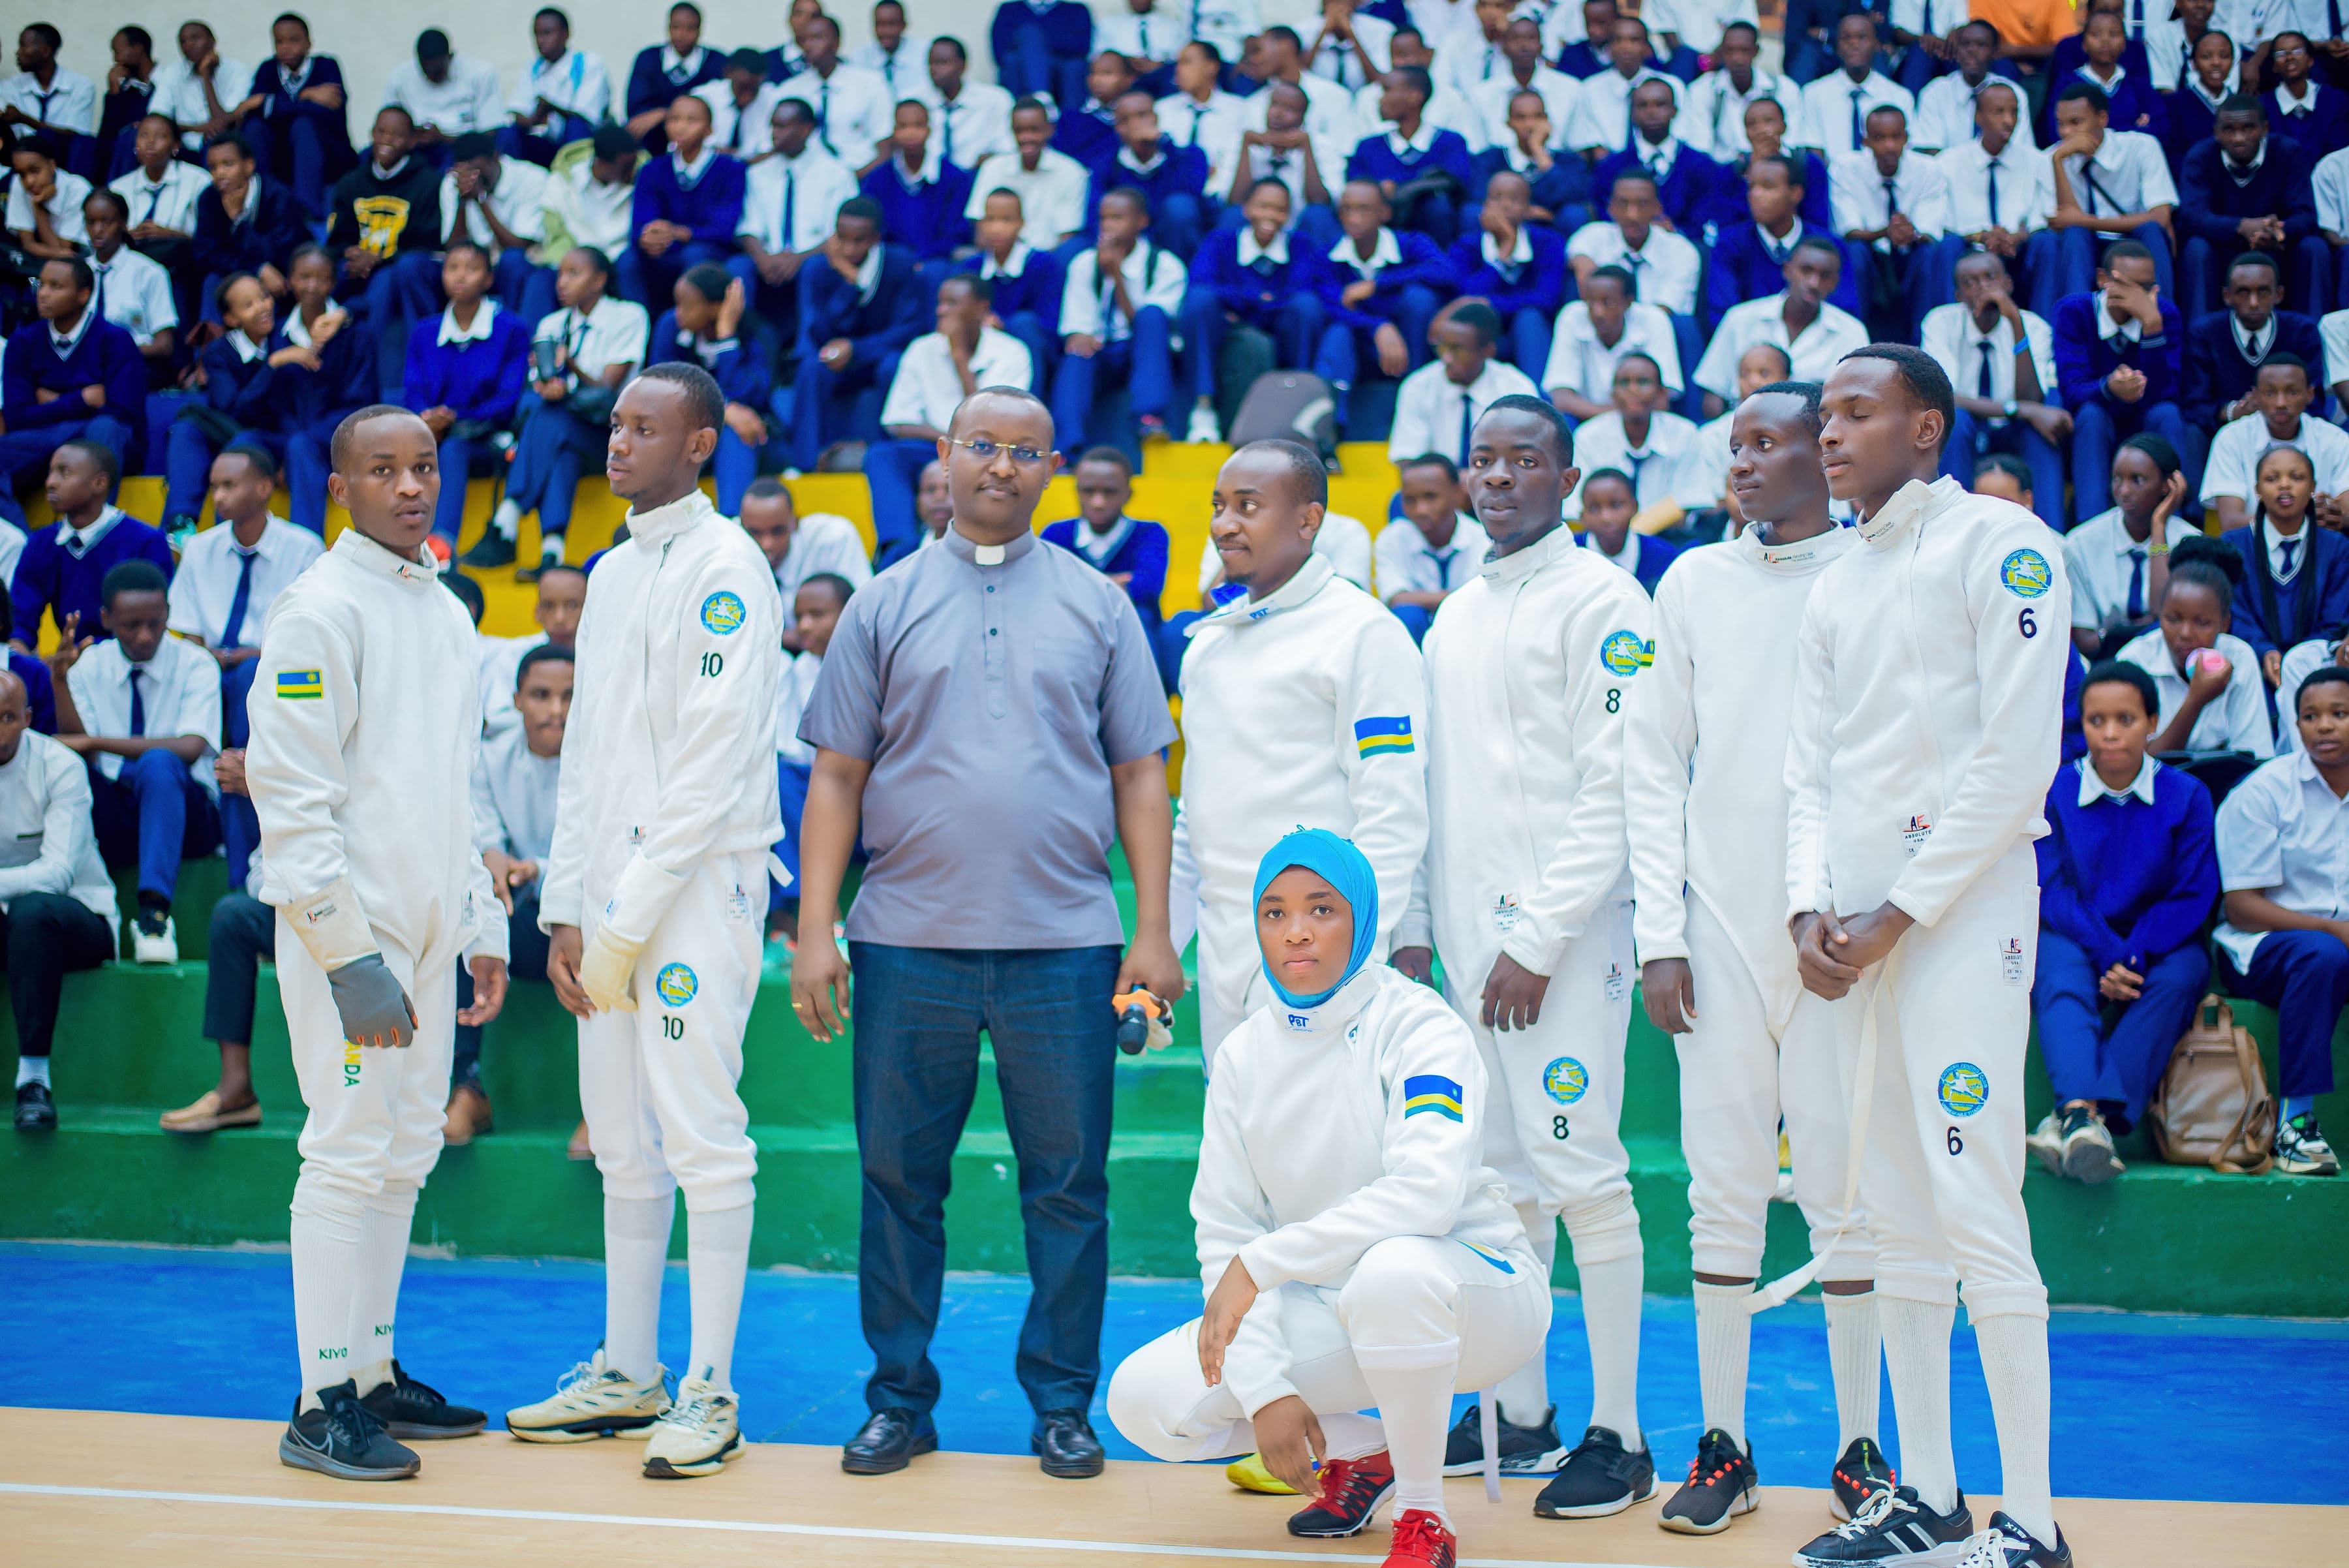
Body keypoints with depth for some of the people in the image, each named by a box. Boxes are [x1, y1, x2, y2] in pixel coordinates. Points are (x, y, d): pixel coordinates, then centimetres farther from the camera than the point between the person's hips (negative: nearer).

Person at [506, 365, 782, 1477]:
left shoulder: (725, 568, -8)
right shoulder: (612, 572, 18)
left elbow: (716, 761, -14)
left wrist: (629, 917, -14)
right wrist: (566, 908, 10)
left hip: (698, 885, -8)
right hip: (613, 887, 8)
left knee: (701, 1135, -6)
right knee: (623, 1142, 11)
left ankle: (709, 1392, 1)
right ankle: (627, 1374, 20)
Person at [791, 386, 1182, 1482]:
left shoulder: (1097, 606, 9)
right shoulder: (884, 606, 9)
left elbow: (1140, 776, 7)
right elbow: (837, 777, 7)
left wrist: (1154, 932, -1)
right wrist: (815, 931, -1)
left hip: (1065, 942, 0)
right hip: (909, 937, 1)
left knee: (1067, 1184, 3)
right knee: (898, 1179, 6)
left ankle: (1063, 1403, 15)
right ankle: (899, 1400, 18)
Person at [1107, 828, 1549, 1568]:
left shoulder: (1420, 1029, -15)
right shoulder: (1243, 1056, 1)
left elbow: (1426, 1195, -32)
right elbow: (1226, 1234, 0)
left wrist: (1262, 1263, -30)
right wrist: (1266, 1390, -13)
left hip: (1471, 1291, -5)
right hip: (1327, 1313, 6)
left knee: (1392, 1270, -41)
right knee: (1145, 1398, -12)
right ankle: (1360, 1453, 12)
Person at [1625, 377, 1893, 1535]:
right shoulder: (1696, 584, 11)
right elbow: (1654, 766, 10)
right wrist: (1660, 935, 3)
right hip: (1720, 927, 3)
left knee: (1843, 1188, 0)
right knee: (1723, 1188, 4)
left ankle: (1861, 1448, 10)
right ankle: (1723, 1447, 12)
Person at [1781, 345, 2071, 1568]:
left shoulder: (2001, 545, -3)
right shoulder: (1836, 587, 19)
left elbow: (2019, 758, -11)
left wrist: (1897, 917, -12)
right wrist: (1810, 910, -1)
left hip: (1962, 908, -7)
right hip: (1857, 928, 7)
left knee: (1977, 1210, -11)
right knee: (1894, 1219, 9)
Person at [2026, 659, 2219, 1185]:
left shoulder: (2186, 796, -1)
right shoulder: (2054, 791, -1)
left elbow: (2194, 895, -6)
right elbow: (2052, 891, -7)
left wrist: (2134, 958, -22)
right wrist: (2108, 955, -23)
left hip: (2158, 944, 0)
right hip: (2075, 939, 0)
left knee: (2180, 977, -33)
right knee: (2060, 980, -34)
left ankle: (2072, 1121, -46)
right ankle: (2085, 1114, -56)